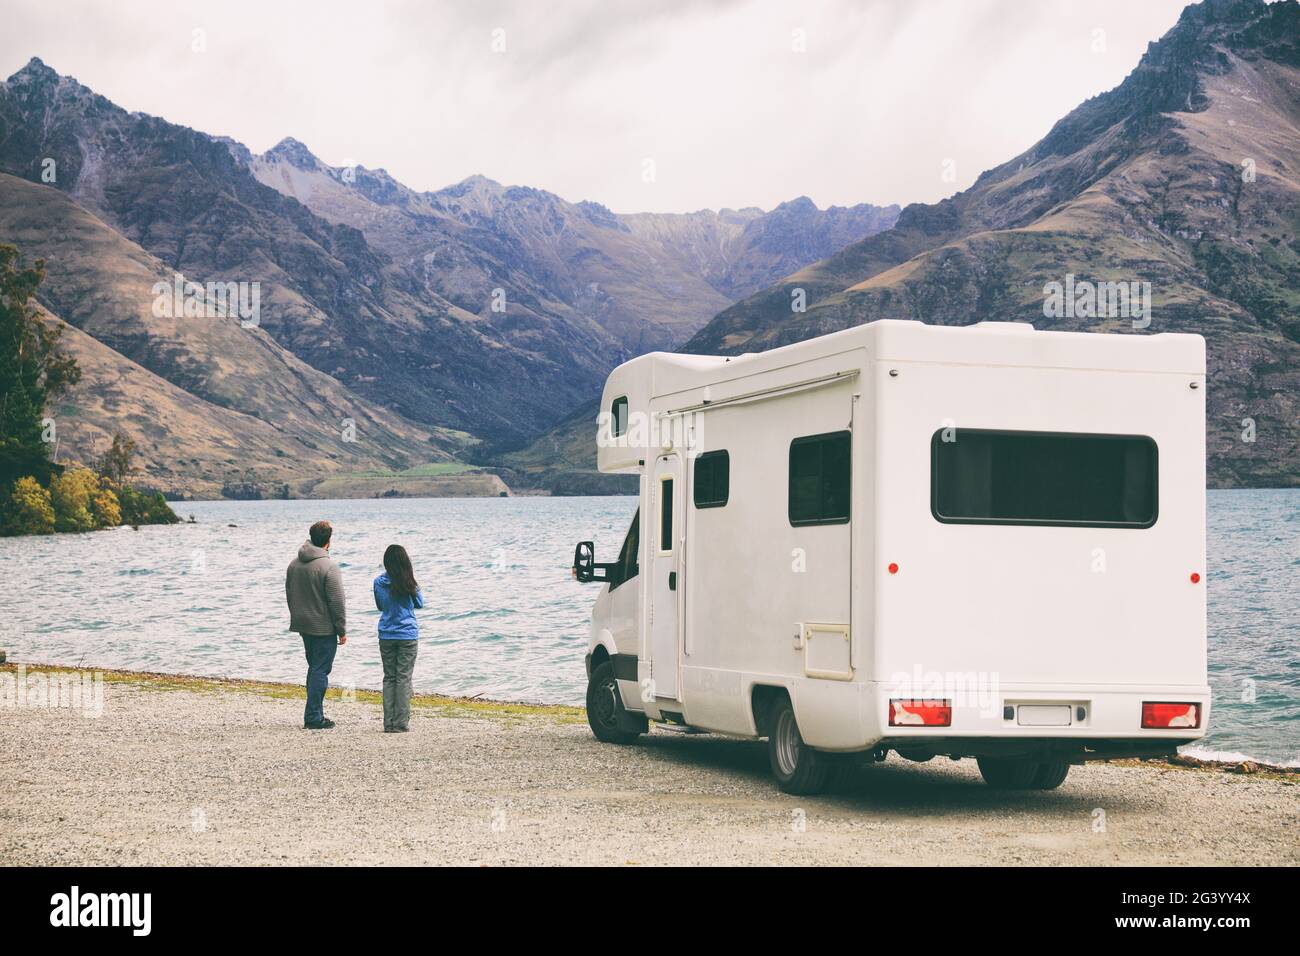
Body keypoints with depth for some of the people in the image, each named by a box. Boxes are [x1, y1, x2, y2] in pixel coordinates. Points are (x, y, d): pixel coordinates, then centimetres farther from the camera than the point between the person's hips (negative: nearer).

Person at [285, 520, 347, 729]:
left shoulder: (294, 564, 6)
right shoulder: (328, 567, -18)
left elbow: (289, 594, 16)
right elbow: (337, 602, -17)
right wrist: (342, 630, -9)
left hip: (303, 625, 8)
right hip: (324, 628, -8)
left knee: (314, 668, 18)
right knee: (320, 671, -3)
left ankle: (314, 715, 21)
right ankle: (313, 718, -3)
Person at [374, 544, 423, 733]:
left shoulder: (379, 582, -3)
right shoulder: (409, 583, -11)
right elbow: (420, 603, 3)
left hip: (386, 636, 3)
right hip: (408, 635, -3)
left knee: (389, 678, 10)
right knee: (403, 678, 1)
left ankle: (389, 723, 6)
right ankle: (401, 723, -1)